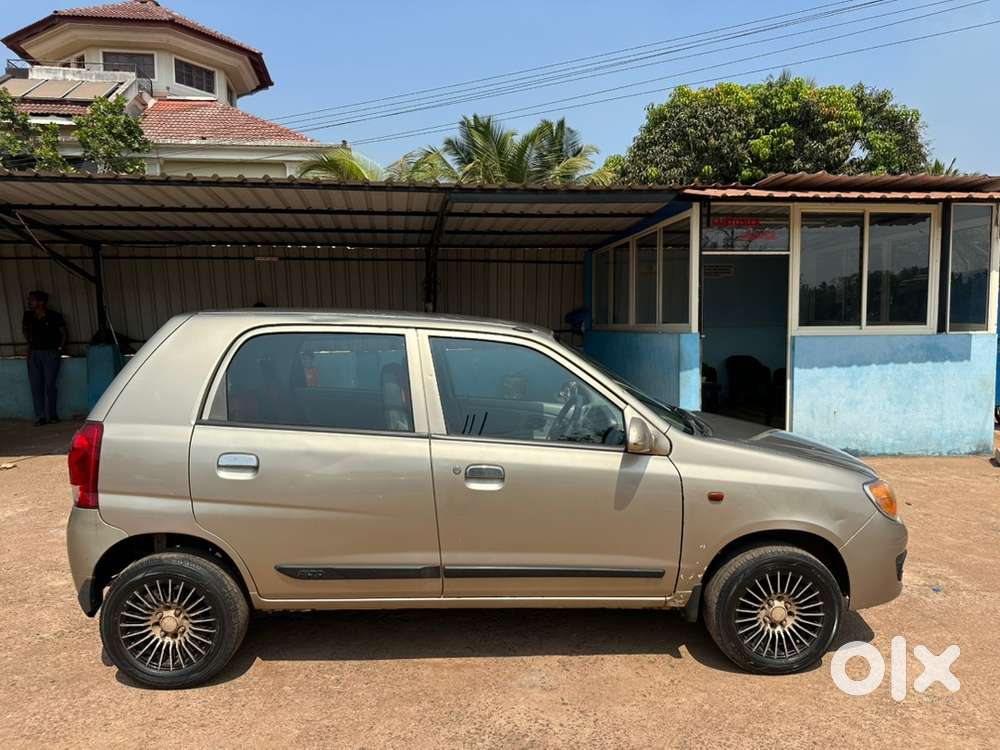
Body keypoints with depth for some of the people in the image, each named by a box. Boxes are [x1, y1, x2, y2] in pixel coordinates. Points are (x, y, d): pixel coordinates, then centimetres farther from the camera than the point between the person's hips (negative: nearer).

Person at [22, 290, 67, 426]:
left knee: (49, 385, -3)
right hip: (34, 353, 4)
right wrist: (30, 343, 13)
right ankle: (40, 416, 3)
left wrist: (60, 348, -3)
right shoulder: (28, 316, 4)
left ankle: (52, 414, 9)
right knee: (36, 386, 0)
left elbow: (63, 333, 4)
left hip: (50, 353, -4)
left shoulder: (54, 317, -6)